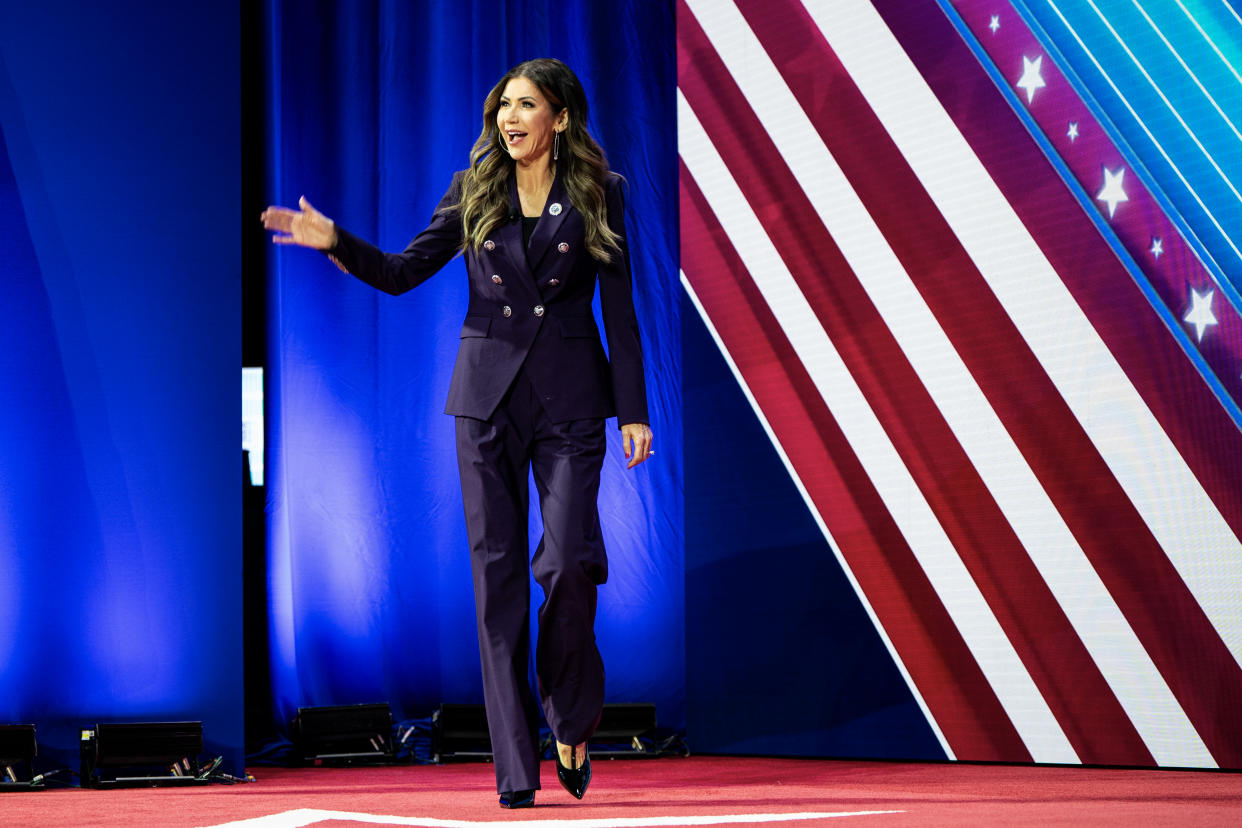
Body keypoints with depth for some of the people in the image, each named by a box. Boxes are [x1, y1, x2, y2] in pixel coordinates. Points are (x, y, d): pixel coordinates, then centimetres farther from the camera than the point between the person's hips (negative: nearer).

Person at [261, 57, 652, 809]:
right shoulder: (474, 191, 8)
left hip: (570, 397, -2)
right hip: (488, 393, 2)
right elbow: (402, 272, 7)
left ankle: (574, 723, 13)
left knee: (567, 562, -13)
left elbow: (619, 309, 3)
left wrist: (634, 410, -1)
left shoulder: (597, 195, 3)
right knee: (498, 572, -1)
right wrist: (336, 242, -10)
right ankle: (516, 763, 3)